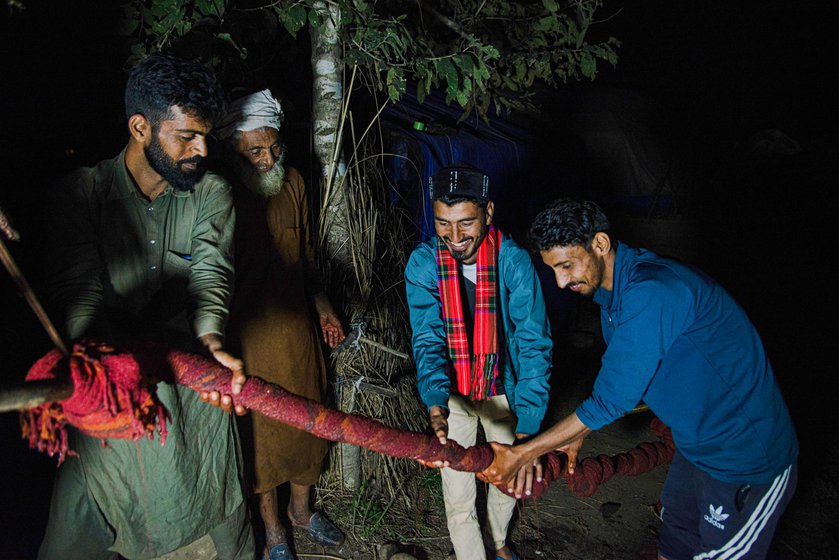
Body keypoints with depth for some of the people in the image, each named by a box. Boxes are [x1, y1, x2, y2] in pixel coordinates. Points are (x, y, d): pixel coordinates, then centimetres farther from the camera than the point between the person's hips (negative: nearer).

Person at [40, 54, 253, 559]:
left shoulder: (213, 195, 1)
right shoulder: (81, 192, -2)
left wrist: (211, 342, -34)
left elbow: (210, 276, -13)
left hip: (194, 385, 1)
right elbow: (78, 290, -13)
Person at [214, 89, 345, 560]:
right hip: (248, 336, -5)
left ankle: (301, 507, 44)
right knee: (262, 431, 11)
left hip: (297, 328, 5)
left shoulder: (293, 182, 1)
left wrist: (323, 305, 15)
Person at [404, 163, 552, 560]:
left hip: (503, 390, 1)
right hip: (452, 391, 0)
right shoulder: (423, 263, -18)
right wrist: (435, 404, -40)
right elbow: (428, 340, -22)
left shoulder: (514, 262, -22)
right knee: (457, 496, 5)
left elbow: (534, 343, -24)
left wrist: (527, 428, -30)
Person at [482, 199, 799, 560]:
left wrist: (521, 455, -25)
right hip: (697, 446, 8)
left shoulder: (651, 292, -32)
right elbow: (617, 381, 12)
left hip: (749, 460, -8)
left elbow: (611, 400, -31)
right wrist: (576, 436, 8)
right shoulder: (612, 291, 0)